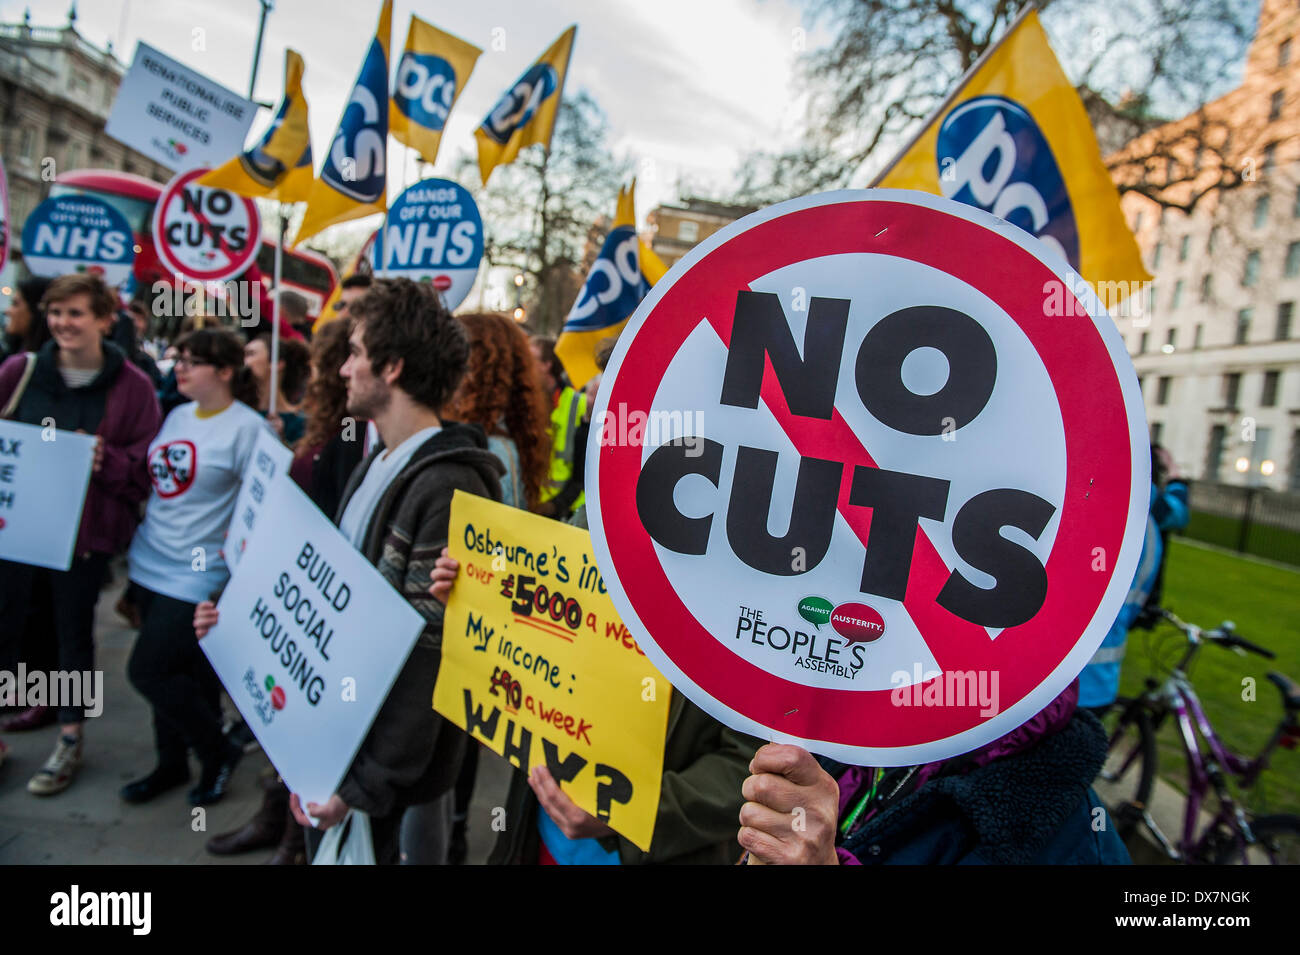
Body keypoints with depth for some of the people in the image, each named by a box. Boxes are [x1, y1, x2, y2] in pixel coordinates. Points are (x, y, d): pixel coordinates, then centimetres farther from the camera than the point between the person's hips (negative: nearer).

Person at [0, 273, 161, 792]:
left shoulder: (131, 387, -6)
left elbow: (147, 467, -5)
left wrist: (106, 460, -23)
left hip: (86, 530, -2)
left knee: (74, 629, 12)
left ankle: (70, 737, 29)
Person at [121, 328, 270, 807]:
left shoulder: (247, 427, -14)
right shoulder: (176, 416, 9)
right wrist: (135, 542, 18)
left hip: (197, 575, -7)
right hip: (150, 565, 7)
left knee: (148, 670, -5)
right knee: (172, 673, 16)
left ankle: (218, 752, 16)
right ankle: (171, 763, 35)